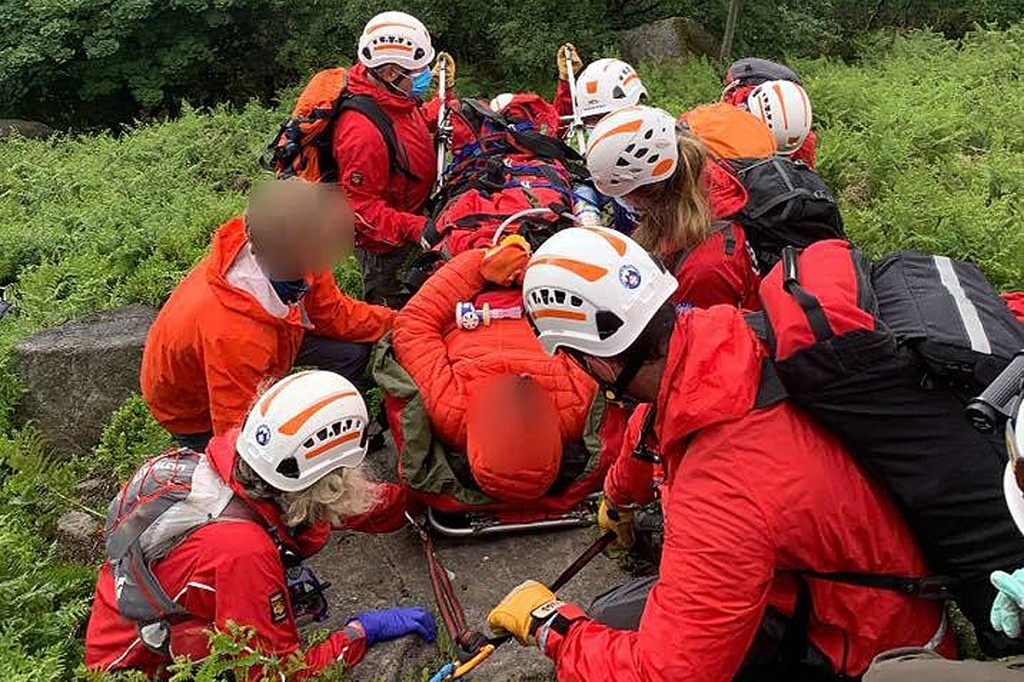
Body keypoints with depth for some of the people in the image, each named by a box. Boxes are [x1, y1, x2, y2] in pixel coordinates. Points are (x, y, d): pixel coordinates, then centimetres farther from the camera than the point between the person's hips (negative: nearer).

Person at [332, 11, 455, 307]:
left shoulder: (395, 98, -7)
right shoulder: (362, 133, -36)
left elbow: (418, 122, 18)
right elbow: (361, 208, -31)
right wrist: (413, 228, -38)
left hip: (408, 224, 9)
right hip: (384, 248, -9)